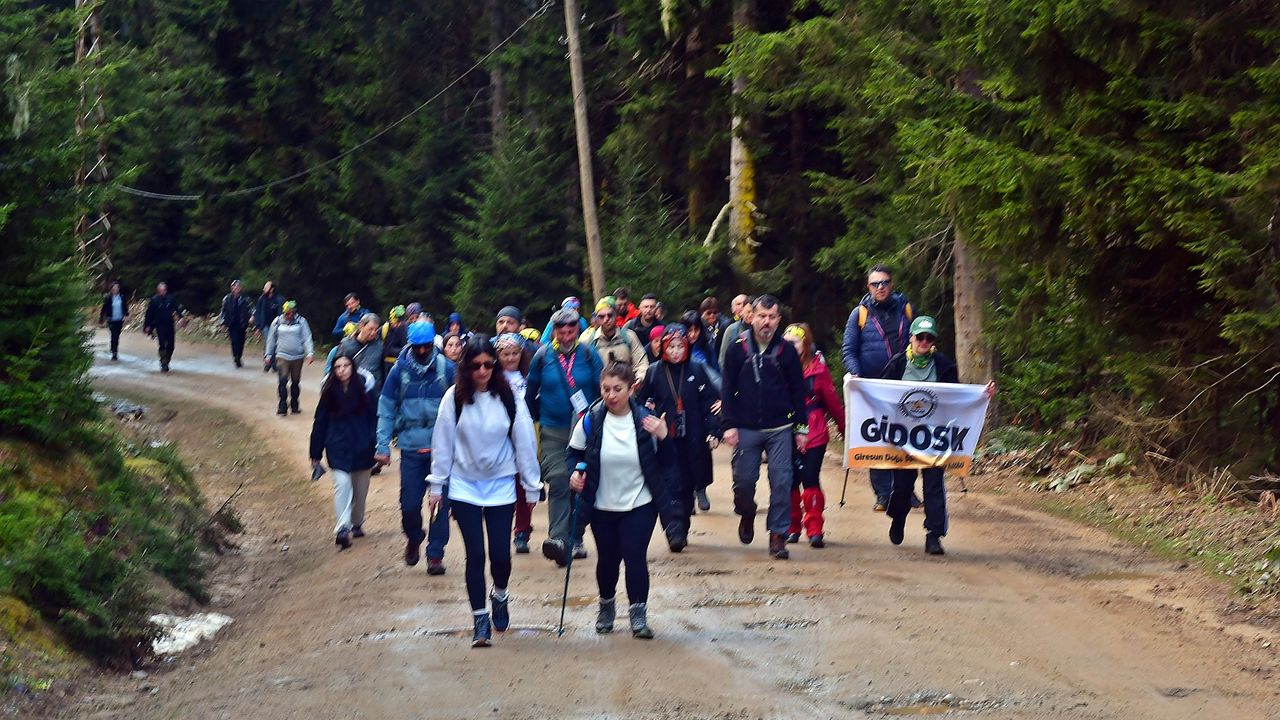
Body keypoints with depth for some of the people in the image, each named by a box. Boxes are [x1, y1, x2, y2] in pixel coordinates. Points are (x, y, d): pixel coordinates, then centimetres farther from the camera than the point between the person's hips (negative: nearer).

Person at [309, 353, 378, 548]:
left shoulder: (365, 388, -7)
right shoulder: (329, 391, -2)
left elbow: (375, 417, -3)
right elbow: (320, 422, 4)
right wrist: (315, 454, 6)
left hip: (362, 447, 1)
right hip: (338, 448, -1)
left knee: (360, 488, 14)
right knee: (342, 484, -16)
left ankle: (357, 523, 34)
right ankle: (342, 529, -20)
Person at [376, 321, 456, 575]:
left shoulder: (447, 369, -2)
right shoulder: (400, 370, 1)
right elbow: (386, 410, 4)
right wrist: (383, 446, -2)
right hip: (411, 447, 1)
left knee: (441, 502, -2)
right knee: (409, 503, 2)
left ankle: (435, 554, 9)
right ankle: (413, 539, 32)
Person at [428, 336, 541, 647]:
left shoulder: (508, 398, -7)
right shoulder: (454, 398, -7)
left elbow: (524, 442, -1)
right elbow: (442, 442, 0)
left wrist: (532, 485, 2)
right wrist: (437, 484, 2)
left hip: (501, 485, 0)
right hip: (464, 486, 0)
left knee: (500, 554, -1)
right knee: (475, 554, -4)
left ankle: (500, 595, 31)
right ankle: (480, 619, 8)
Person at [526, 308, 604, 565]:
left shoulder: (588, 355, 0)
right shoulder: (543, 356, 1)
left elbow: (602, 391, 3)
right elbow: (531, 394, 11)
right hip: (552, 430, -1)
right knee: (558, 483, -15)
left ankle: (575, 539, 20)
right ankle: (558, 538, -24)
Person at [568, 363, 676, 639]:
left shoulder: (646, 420, -9)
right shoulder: (590, 420, -9)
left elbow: (666, 464, -3)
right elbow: (574, 453, 7)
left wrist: (662, 438, -21)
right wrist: (574, 472, -12)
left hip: (640, 504, -1)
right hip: (602, 506, 1)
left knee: (635, 555, -10)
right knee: (608, 558, 13)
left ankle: (639, 615, 3)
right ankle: (607, 604, 39)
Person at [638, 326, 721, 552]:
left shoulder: (697, 370, 4)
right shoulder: (654, 372, 4)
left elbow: (711, 402, 4)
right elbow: (641, 402, 12)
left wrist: (714, 431, -3)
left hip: (693, 440, 1)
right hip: (665, 440, -1)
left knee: (688, 485, 8)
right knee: (672, 485, -11)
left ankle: (682, 531, 22)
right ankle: (675, 533, -16)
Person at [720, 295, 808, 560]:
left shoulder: (786, 350, 2)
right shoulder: (738, 349, 0)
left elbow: (797, 390, 6)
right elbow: (728, 389, 1)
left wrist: (801, 427, 3)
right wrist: (730, 424, -6)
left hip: (780, 429, 0)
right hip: (746, 429, 0)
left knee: (781, 482, -5)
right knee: (744, 480, 3)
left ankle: (778, 535, 3)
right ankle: (746, 515, 34)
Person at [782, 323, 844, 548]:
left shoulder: (817, 367, -2)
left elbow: (831, 399, 4)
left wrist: (843, 426, 9)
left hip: (814, 435, -2)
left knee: (810, 481, -4)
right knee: (790, 482, 6)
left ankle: (814, 530, 0)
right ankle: (792, 528, 18)